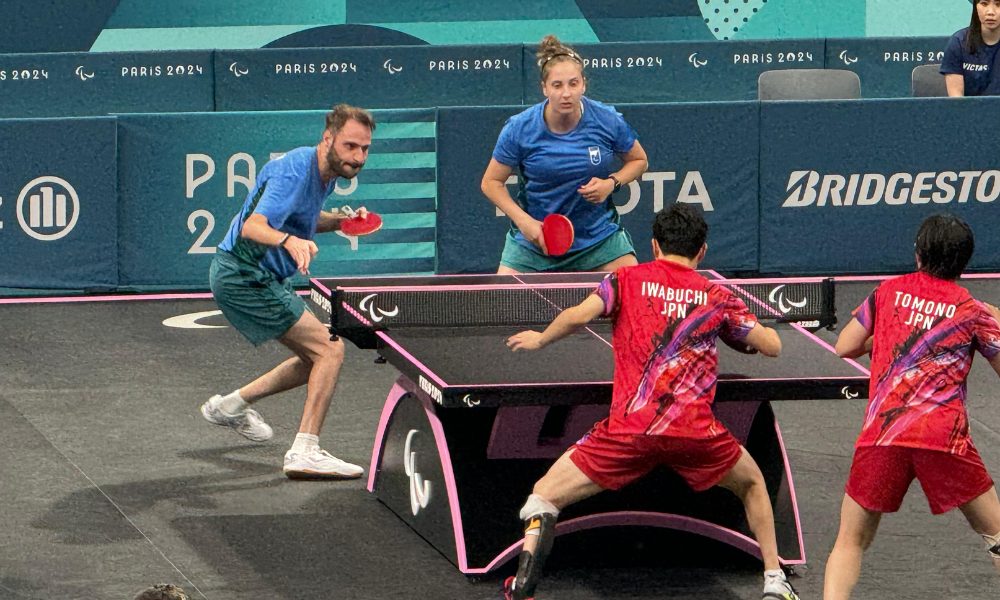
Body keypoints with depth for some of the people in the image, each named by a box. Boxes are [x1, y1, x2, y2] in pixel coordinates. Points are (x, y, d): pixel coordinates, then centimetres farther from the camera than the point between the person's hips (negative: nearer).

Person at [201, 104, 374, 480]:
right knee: (330, 349, -16)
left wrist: (340, 221, 8)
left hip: (260, 278, 10)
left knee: (316, 357, 20)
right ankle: (305, 454, -19)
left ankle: (232, 405, 32)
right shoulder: (296, 170, -24)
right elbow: (253, 227, -36)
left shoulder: (325, 173, 6)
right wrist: (290, 241, -55)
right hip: (245, 276, -10)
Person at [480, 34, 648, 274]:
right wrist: (523, 220, -17)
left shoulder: (607, 121, -11)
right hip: (534, 238, -1)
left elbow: (639, 161, 7)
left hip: (598, 236, 1)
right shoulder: (519, 129, -14)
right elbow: (491, 182, -4)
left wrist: (612, 183, -13)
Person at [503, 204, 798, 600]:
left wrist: (540, 340, 14)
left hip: (629, 427, -1)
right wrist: (746, 327, 39)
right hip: (695, 431, 1)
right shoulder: (717, 296, 14)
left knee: (545, 497, 8)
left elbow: (578, 316, -5)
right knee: (752, 483, 30)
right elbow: (772, 346, 17)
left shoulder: (628, 279, 10)